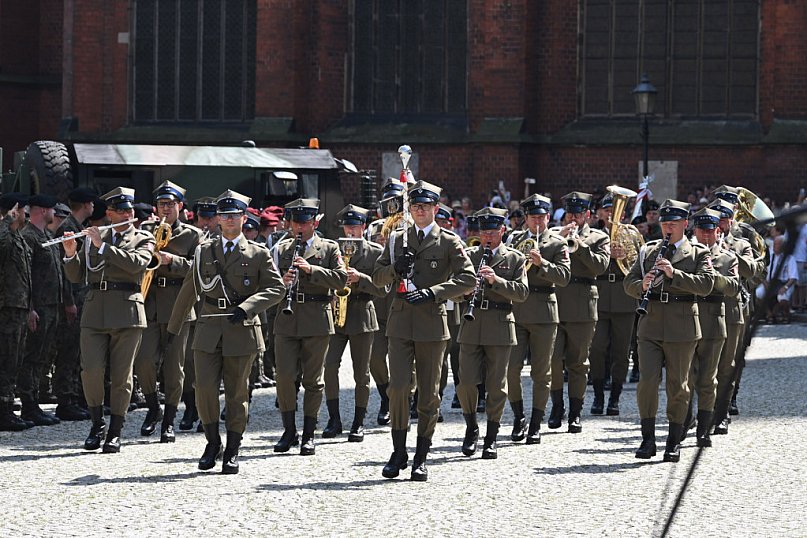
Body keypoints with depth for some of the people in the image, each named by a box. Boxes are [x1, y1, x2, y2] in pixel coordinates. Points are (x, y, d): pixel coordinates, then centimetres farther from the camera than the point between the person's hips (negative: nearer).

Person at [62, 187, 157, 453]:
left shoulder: (143, 239, 7)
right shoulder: (93, 238, 15)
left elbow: (137, 263, -15)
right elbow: (76, 276, 13)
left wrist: (102, 246, -15)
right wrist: (71, 253, -6)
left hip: (127, 312, -2)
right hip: (94, 311, 2)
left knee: (121, 375, -1)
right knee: (91, 370, -9)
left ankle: (115, 433, 7)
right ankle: (97, 423, 10)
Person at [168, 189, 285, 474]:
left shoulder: (258, 254, 5)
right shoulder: (203, 251, 12)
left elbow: (276, 288, -3)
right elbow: (188, 291, 18)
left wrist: (246, 307, -17)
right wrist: (173, 328, 21)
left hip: (242, 331, -1)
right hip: (208, 332, 2)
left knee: (237, 393, 3)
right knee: (205, 387, -10)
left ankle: (232, 451, 13)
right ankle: (212, 442, 9)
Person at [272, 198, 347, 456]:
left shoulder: (329, 248, 7)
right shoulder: (282, 249, 13)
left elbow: (341, 278, -6)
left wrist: (311, 270, -16)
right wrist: (282, 281, -14)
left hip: (317, 321, -2)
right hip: (286, 319, 2)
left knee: (313, 380, 2)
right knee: (284, 376, -5)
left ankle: (309, 435, 9)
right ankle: (289, 430, 8)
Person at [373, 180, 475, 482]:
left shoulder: (449, 242, 3)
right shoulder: (397, 239, 13)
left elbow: (468, 279, -5)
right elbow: (377, 277, 16)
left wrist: (433, 293, -15)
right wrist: (395, 268, -6)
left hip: (432, 325, -2)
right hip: (400, 323, 2)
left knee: (429, 393, 3)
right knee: (398, 386, -9)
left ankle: (421, 458, 11)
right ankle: (399, 453, 3)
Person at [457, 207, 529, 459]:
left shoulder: (515, 259, 6)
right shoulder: (468, 256, 11)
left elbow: (522, 292, -4)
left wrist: (496, 280, -16)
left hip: (500, 327, -1)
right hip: (472, 325, 1)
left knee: (496, 385, 1)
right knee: (467, 382, -4)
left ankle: (491, 438, 10)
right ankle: (471, 429, 17)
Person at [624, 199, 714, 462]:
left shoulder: (699, 253, 4)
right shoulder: (648, 251, 14)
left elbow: (706, 284, -11)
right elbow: (629, 282, 12)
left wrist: (674, 274, -21)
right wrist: (642, 285, -12)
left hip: (681, 328, -2)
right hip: (650, 326, 2)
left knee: (677, 386, 4)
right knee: (647, 381, -8)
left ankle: (674, 443, 12)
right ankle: (648, 439, 0)